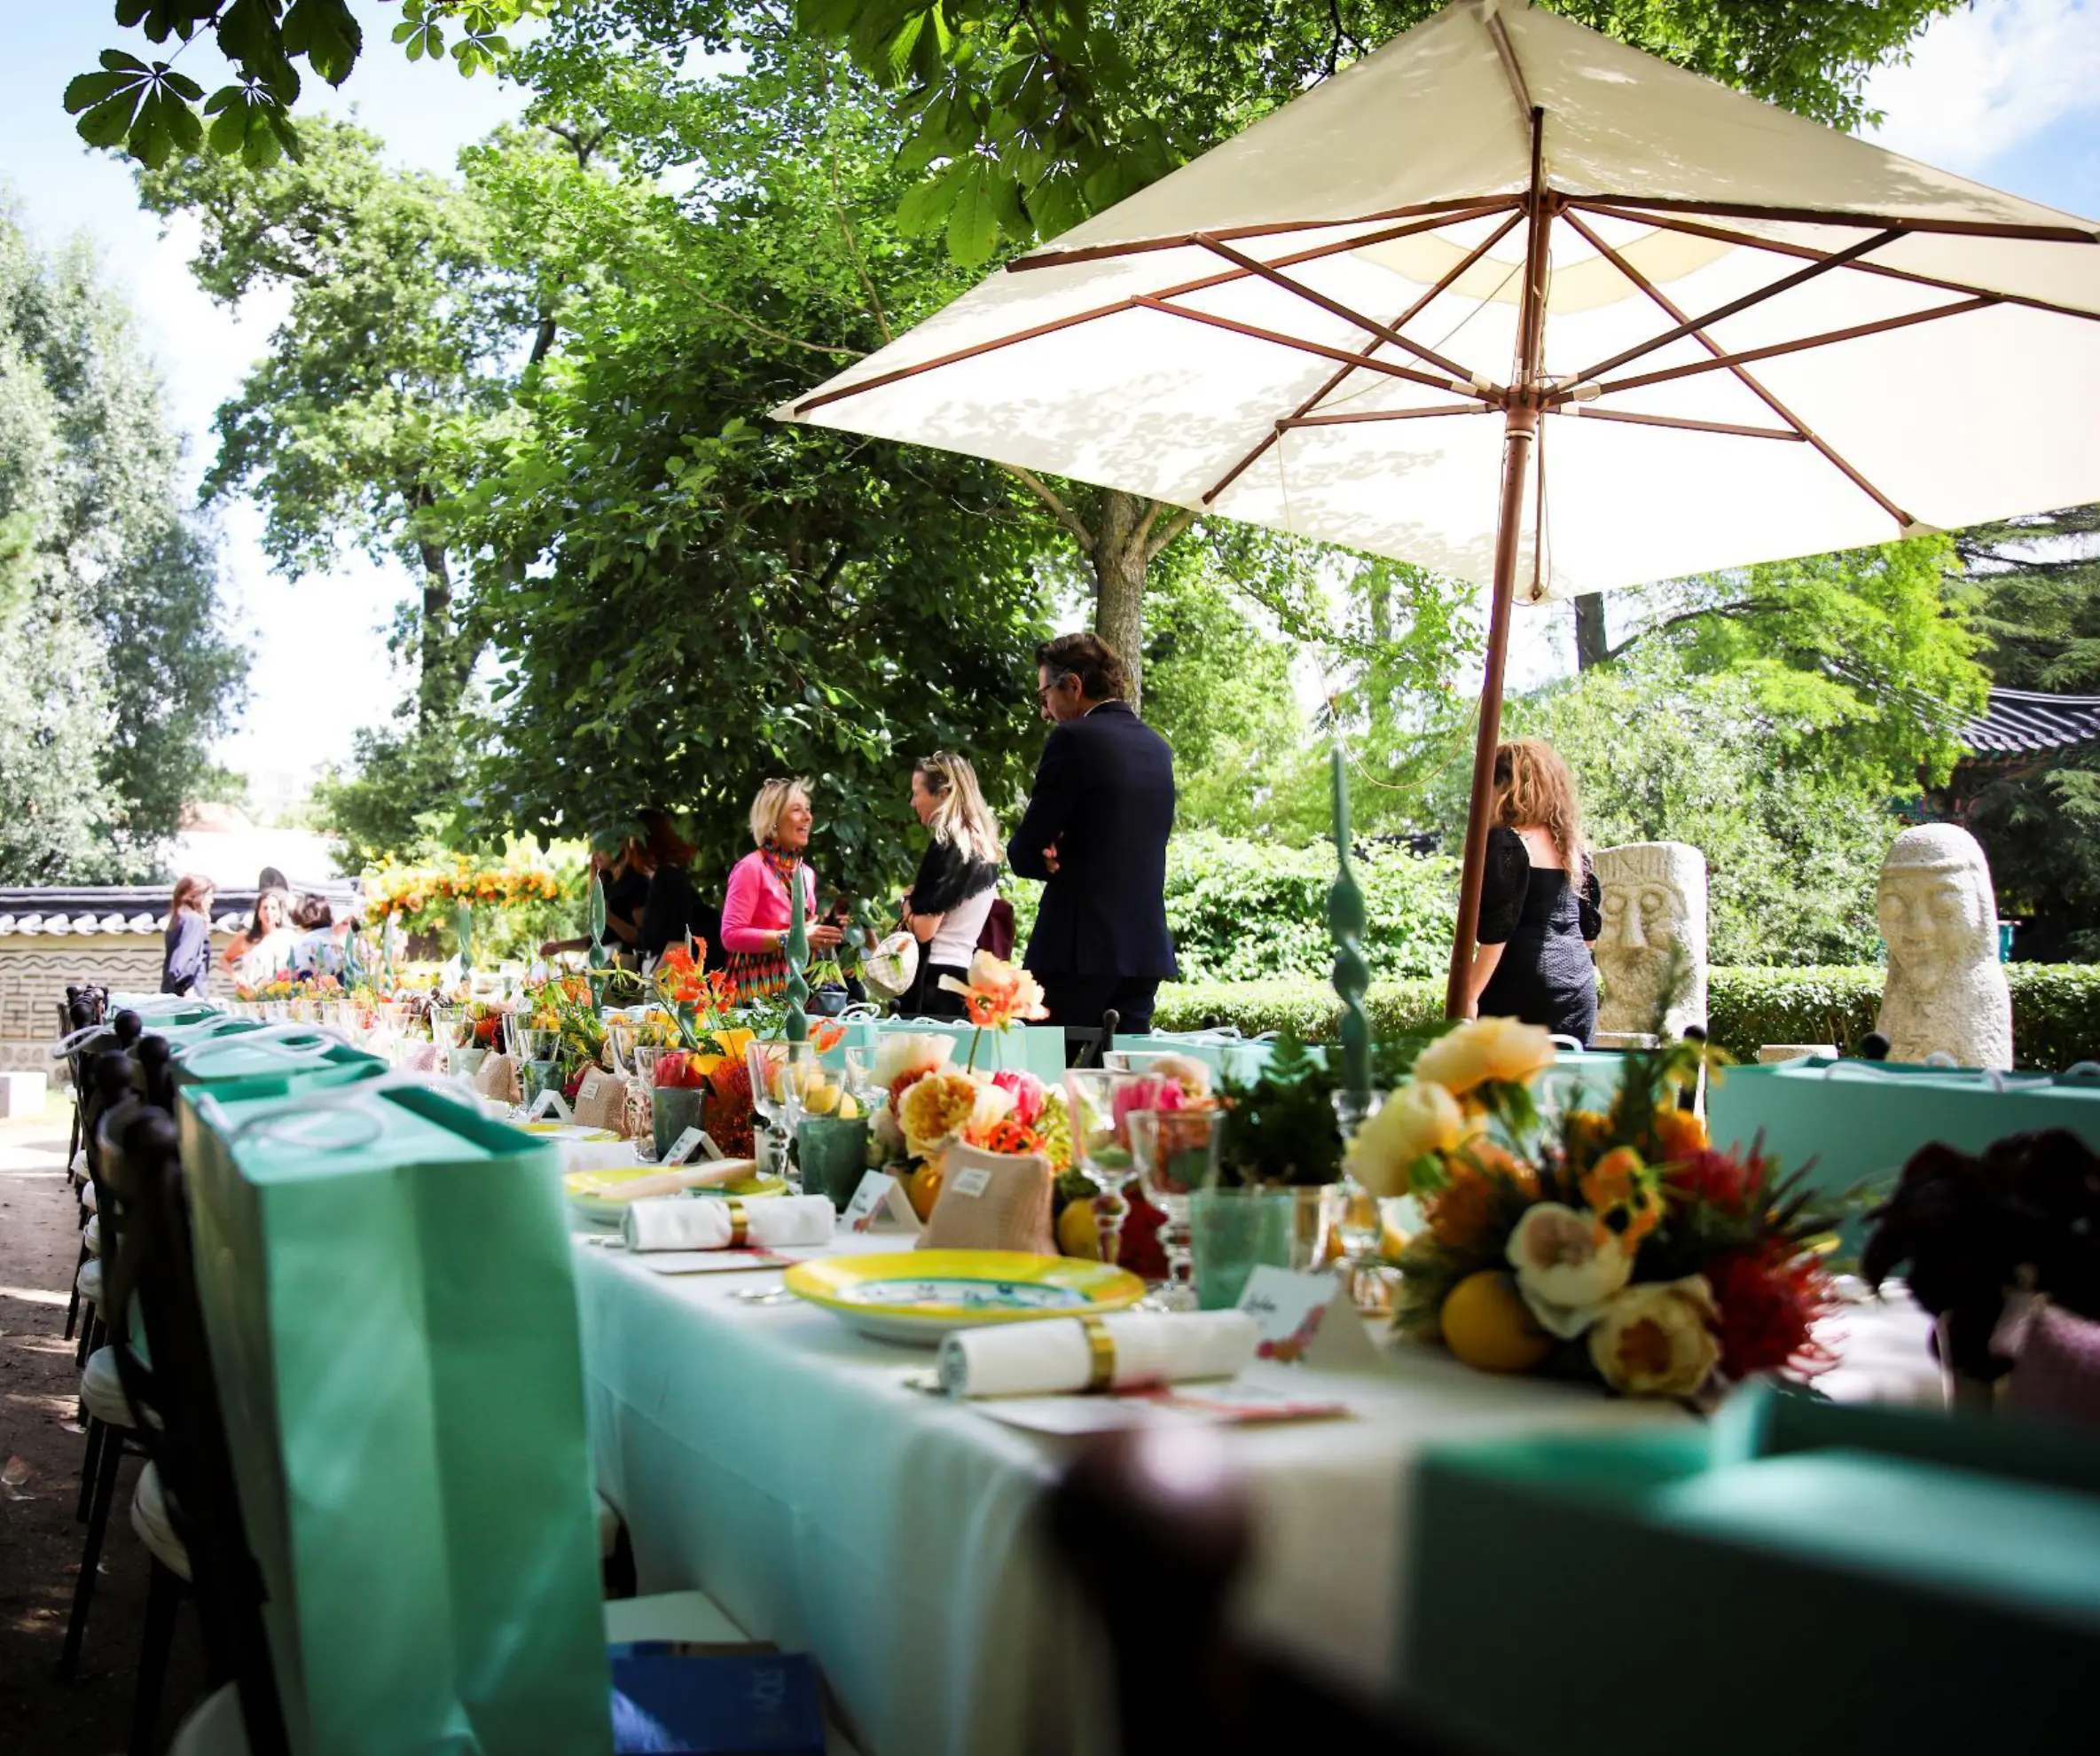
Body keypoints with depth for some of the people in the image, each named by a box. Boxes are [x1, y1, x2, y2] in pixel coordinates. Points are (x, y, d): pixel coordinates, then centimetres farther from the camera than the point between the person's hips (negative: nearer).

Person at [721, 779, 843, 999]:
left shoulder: (807, 873, 13)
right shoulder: (751, 868, -8)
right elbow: (731, 935, -15)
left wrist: (820, 939, 4)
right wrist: (791, 937, -20)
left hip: (797, 988, 6)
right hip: (757, 990, -6)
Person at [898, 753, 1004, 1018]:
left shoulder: (947, 845, -12)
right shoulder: (984, 847, 13)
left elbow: (923, 929, -16)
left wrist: (909, 902, 3)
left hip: (936, 979, -8)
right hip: (969, 975, 9)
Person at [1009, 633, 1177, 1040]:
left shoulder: (1073, 739, -10)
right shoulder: (1157, 747, 13)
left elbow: (1024, 853, -10)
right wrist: (1069, 858, 4)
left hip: (1081, 946, -7)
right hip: (1146, 946, 7)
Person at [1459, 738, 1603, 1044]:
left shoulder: (1505, 842, -8)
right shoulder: (1572, 845, 14)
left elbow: (1497, 930, -14)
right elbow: (1590, 930, 17)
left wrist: (1470, 995, -12)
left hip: (1524, 987, -7)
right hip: (1581, 988, 7)